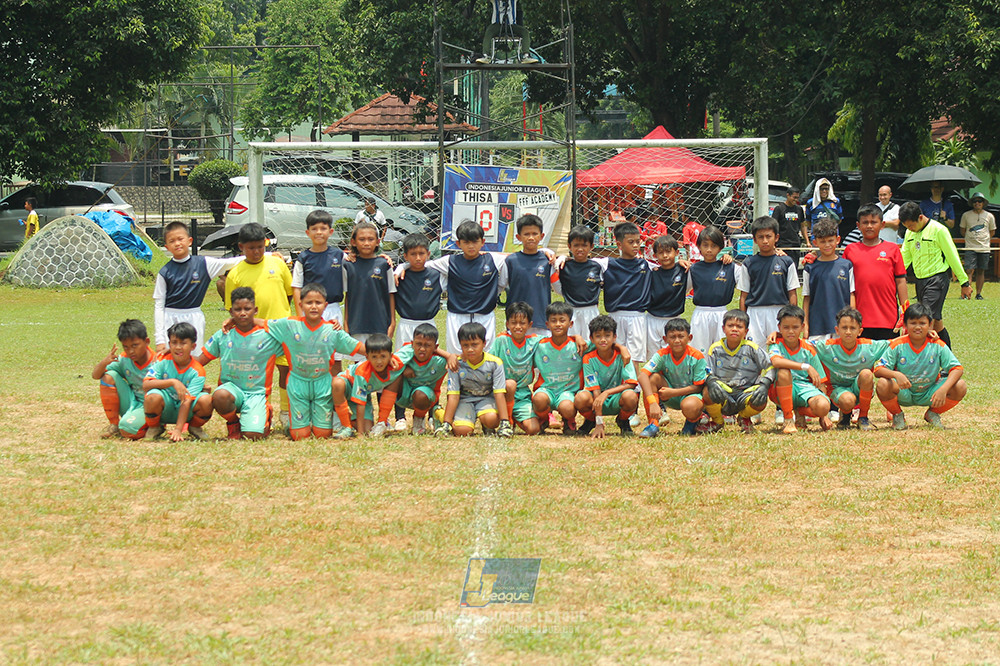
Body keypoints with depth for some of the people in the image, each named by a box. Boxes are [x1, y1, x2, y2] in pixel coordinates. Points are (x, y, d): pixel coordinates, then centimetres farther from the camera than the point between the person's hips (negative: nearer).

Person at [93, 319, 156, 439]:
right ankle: (114, 424, -3)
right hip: (131, 404, 6)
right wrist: (104, 362, -21)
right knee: (109, 376, -12)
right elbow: (95, 375, 0)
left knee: (127, 427, -35)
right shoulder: (124, 359, -3)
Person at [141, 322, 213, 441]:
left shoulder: (197, 372, -12)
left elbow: (187, 400, -22)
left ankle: (194, 427, 4)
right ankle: (153, 427, -2)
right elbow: (145, 385, -23)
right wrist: (172, 382, -35)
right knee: (153, 397, -35)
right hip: (164, 408, 0)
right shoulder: (163, 362, -9)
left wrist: (178, 429, -31)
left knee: (206, 401, -30)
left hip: (185, 411, 0)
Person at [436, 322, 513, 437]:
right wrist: (446, 424, -16)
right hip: (465, 399, 0)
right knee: (462, 431, -27)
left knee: (491, 419, -35)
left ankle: (489, 428, 4)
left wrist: (504, 422, -23)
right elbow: (453, 395, -12)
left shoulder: (494, 363, -15)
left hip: (487, 398, 0)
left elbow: (499, 393, -16)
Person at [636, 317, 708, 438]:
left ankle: (693, 421, 2)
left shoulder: (697, 357, -18)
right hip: (669, 399, 3)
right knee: (653, 377, -25)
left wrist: (673, 392, -26)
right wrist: (652, 402, -44)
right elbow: (642, 375, -30)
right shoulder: (662, 355, -16)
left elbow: (698, 387, -15)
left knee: (690, 407, -39)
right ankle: (653, 424, -21)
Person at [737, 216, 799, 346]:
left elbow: (792, 294, 5)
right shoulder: (749, 263, 5)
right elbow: (743, 295, 7)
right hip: (754, 314, 0)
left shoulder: (786, 262, 4)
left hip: (779, 314, 0)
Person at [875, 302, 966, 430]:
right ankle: (897, 416, 0)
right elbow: (878, 370, -15)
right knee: (883, 385, -34)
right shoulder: (898, 345, -11)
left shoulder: (938, 346, -10)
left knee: (960, 387, -22)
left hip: (929, 394, 2)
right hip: (903, 394, -1)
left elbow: (957, 369, -14)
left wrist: (943, 389, -32)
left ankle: (933, 414, 7)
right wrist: (896, 374, -38)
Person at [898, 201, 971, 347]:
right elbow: (904, 258, 17)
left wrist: (964, 283, -2)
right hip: (920, 280, 7)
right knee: (936, 322, 10)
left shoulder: (938, 230, -11)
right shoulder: (910, 233, 9)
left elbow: (952, 256, -6)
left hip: (938, 279, -7)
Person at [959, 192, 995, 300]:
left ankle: (978, 293, 11)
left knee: (981, 271, 4)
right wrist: (971, 239, 9)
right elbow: (963, 230, 14)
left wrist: (983, 239, 9)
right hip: (970, 248, -2)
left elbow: (992, 232, 16)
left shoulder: (989, 216, 6)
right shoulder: (966, 215, 3)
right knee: (970, 270, -12)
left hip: (984, 248, 2)